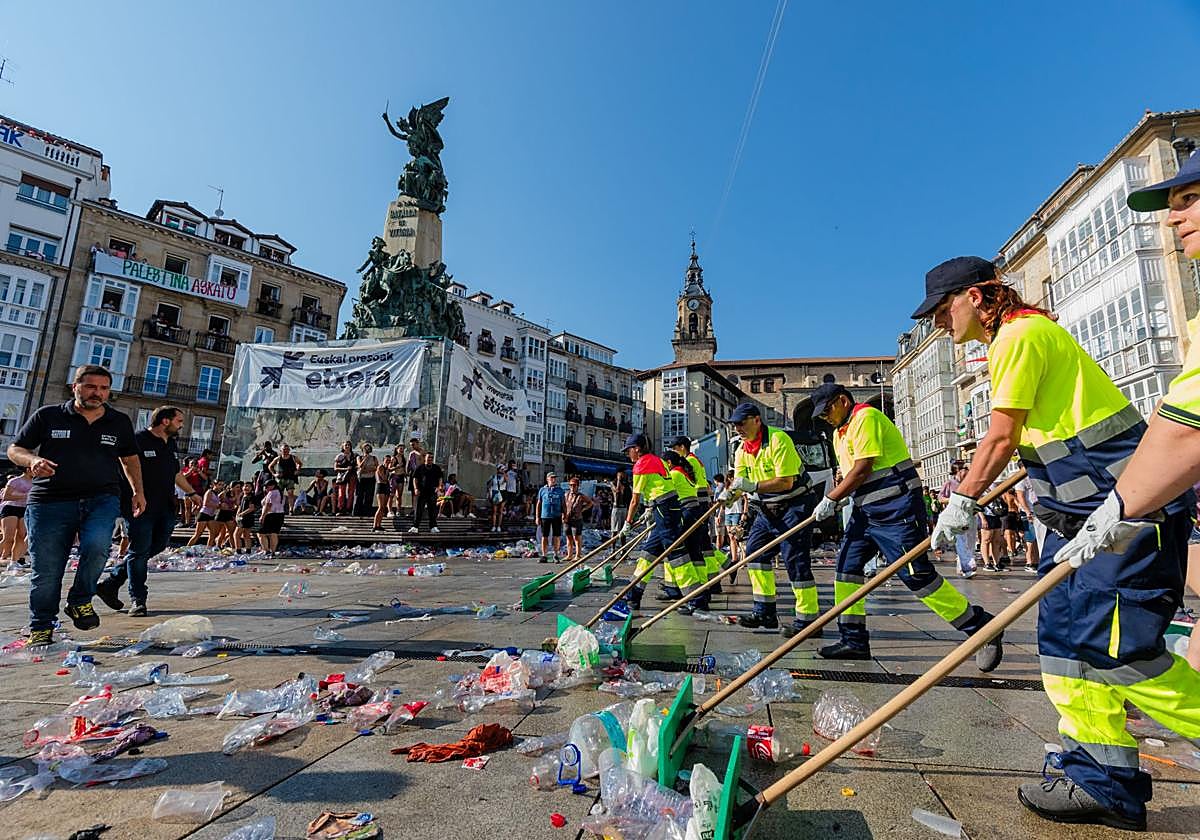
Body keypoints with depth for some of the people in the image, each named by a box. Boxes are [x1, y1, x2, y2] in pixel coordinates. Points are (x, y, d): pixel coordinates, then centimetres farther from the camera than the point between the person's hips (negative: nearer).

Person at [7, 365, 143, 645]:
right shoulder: (47, 416, 7)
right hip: (50, 502, 0)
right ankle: (40, 628, 22)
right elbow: (15, 449, 13)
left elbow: (130, 458, 25)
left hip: (102, 499, 0)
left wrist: (138, 491, 16)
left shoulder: (119, 422, 12)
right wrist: (32, 460, -11)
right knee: (46, 570, 1)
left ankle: (81, 601, -1)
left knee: (97, 545, -26)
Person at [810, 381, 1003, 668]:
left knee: (917, 575, -8)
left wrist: (831, 499, -12)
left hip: (896, 507, -10)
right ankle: (853, 641, 15)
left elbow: (862, 469, -20)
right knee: (847, 566, 7)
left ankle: (982, 628, 10)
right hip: (867, 510, 10)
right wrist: (836, 498, 0)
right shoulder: (840, 432, 17)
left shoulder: (865, 417, -14)